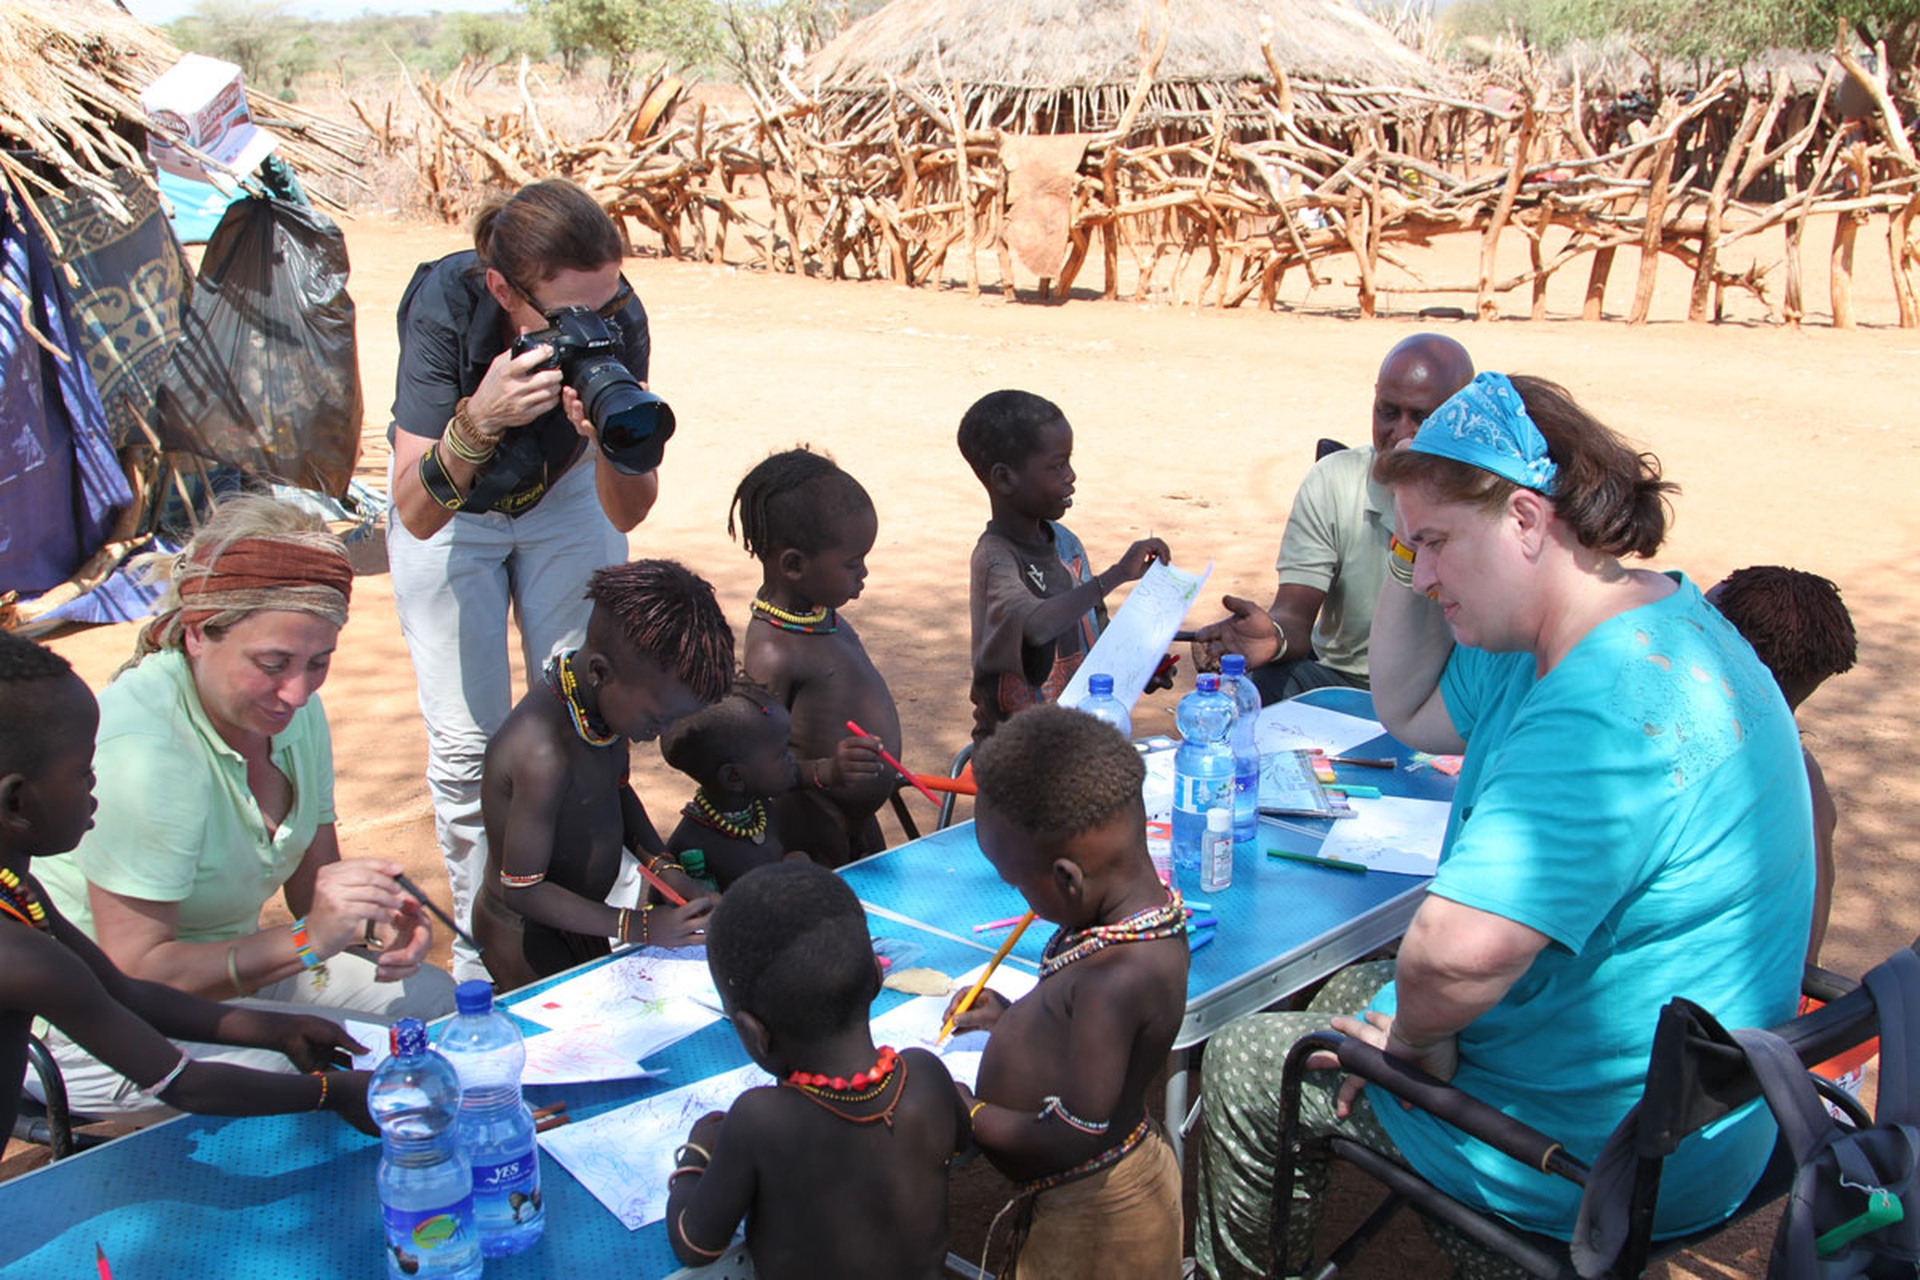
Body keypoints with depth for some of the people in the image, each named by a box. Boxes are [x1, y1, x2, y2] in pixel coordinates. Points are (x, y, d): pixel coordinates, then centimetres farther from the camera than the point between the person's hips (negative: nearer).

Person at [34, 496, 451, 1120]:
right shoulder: (141, 748, -30)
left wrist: (371, 921, -19)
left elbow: (312, 884, 3)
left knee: (430, 996, -1)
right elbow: (134, 973, -26)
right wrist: (308, 939, -33)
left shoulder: (295, 709, -4)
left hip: (222, 969, 8)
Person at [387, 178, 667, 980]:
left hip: (566, 497, 2)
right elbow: (417, 516, -38)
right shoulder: (445, 306, -35)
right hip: (451, 513, -1)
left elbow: (625, 515, -24)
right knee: (467, 739, -4)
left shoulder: (617, 321, -30)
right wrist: (476, 422, -54)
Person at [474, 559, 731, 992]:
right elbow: (522, 890, -28)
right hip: (524, 937, -8)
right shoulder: (544, 757, -37)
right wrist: (640, 927, -26)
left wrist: (665, 868, -4)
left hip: (578, 921, 8)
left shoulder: (605, 696, -11)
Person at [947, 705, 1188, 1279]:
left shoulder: (1119, 976, -34)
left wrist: (968, 1113, -18)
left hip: (1091, 1210, -8)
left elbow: (1073, 1141, -30)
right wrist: (1016, 1017, 5)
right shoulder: (1146, 909, -6)